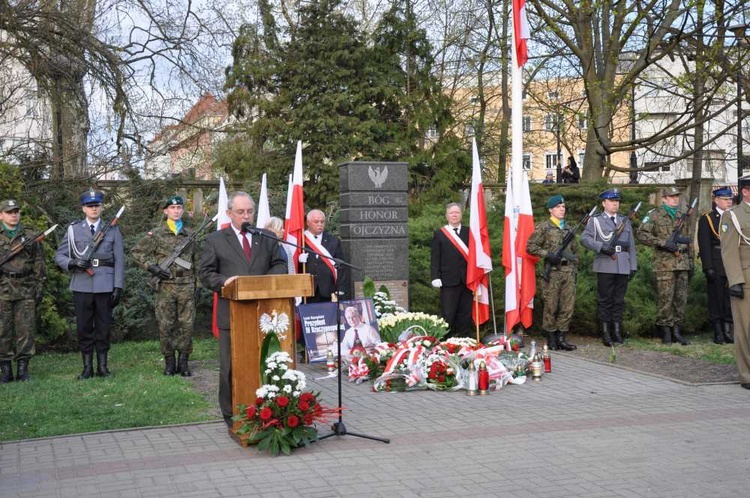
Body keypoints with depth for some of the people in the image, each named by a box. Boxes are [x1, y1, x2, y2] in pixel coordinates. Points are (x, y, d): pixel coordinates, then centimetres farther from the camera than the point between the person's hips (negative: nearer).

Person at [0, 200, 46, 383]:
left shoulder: (31, 236, 9)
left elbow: (39, 263, 9)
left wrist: (40, 287, 3)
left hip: (26, 290, 0)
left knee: (26, 330, 0)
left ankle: (23, 368, 8)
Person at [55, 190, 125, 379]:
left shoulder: (112, 230, 7)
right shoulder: (74, 229, 8)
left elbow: (119, 261, 4)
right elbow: (59, 255, 7)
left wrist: (118, 287, -4)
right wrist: (73, 263, -14)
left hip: (105, 286, 0)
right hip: (82, 285, 1)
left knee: (103, 326, 5)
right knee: (84, 327, 4)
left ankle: (103, 366, 13)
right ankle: (87, 367, 11)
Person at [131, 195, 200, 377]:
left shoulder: (190, 234, 12)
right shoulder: (157, 234, 2)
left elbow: (196, 261, 16)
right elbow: (136, 251, 3)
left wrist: (196, 284, 11)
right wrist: (152, 267, -8)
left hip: (187, 286, 2)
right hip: (166, 286, -2)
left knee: (186, 325, 2)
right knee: (165, 326, 1)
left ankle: (183, 362, 10)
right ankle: (169, 362, 12)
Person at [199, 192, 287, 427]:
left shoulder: (267, 239, 14)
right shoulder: (215, 240, 5)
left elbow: (280, 265, 13)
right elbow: (206, 273, 1)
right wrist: (223, 281, -18)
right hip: (231, 314, -2)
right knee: (231, 366, 4)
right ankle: (232, 415, 13)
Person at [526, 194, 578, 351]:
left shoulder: (569, 229, 18)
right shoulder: (543, 227, 1)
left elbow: (574, 250, 25)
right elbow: (530, 247, -4)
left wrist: (575, 269, 15)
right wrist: (547, 254, -15)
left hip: (568, 272, 5)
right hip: (552, 272, -5)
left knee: (568, 307, 3)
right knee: (551, 307, -2)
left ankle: (561, 337, 10)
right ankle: (551, 339, 7)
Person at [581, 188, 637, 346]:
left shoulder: (625, 221, 18)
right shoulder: (595, 220, 7)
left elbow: (631, 245, 16)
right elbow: (584, 239, -3)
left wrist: (633, 266, 10)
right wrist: (601, 246, -17)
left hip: (623, 267, 4)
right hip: (605, 266, -4)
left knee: (619, 300, 6)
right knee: (605, 300, -1)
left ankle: (617, 331, 12)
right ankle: (606, 333, 3)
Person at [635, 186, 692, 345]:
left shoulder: (682, 216, 18)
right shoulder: (654, 215, 0)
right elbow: (641, 234, -10)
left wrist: (690, 262, 18)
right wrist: (663, 242, -16)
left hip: (682, 264, 6)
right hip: (664, 264, -6)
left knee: (681, 298, 6)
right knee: (665, 298, -6)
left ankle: (676, 330, 14)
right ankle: (665, 331, 2)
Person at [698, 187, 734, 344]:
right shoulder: (707, 219, 0)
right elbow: (704, 245, -7)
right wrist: (708, 267, -15)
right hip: (716, 266, -4)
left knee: (731, 299, 6)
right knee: (716, 299, 1)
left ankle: (728, 331, 13)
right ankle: (718, 333, 8)